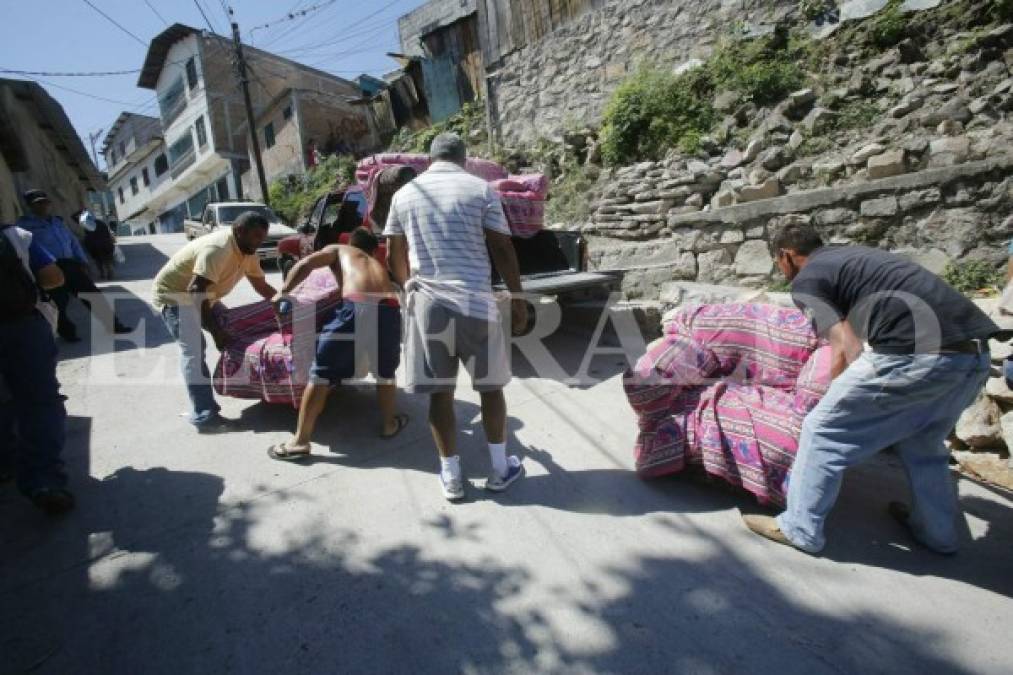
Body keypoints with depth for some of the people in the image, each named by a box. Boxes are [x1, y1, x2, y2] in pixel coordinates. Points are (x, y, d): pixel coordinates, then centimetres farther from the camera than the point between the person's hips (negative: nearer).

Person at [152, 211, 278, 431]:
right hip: (173, 294, -10)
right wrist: (216, 330, -36)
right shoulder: (218, 248, -32)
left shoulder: (247, 251, -3)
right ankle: (204, 416, -20)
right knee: (193, 351, -18)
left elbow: (262, 286, 8)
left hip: (198, 296, 10)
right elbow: (196, 291, -37)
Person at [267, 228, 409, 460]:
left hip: (356, 308, -3)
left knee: (321, 374, 10)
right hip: (389, 311, 4)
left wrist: (283, 292, 17)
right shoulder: (378, 264, 38)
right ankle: (390, 424, 41)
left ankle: (300, 441, 14)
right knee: (386, 371, 29)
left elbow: (305, 264, 11)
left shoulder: (338, 249, 27)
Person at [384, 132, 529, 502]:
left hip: (427, 302, 2)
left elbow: (394, 256, 16)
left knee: (440, 392, 9)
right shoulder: (480, 189, 2)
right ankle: (500, 469, 23)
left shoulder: (404, 194, 11)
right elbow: (503, 250, -2)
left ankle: (451, 477, 18)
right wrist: (518, 300, 6)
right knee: (490, 387, 12)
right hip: (476, 301, -2)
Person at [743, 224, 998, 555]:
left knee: (823, 430, 5)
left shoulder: (806, 280, 3)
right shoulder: (853, 255, 28)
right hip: (975, 352, 9)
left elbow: (847, 350, -4)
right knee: (925, 442, 30)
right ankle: (938, 531, 45)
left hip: (917, 355, -9)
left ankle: (799, 529, 15)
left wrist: (840, 394, 13)